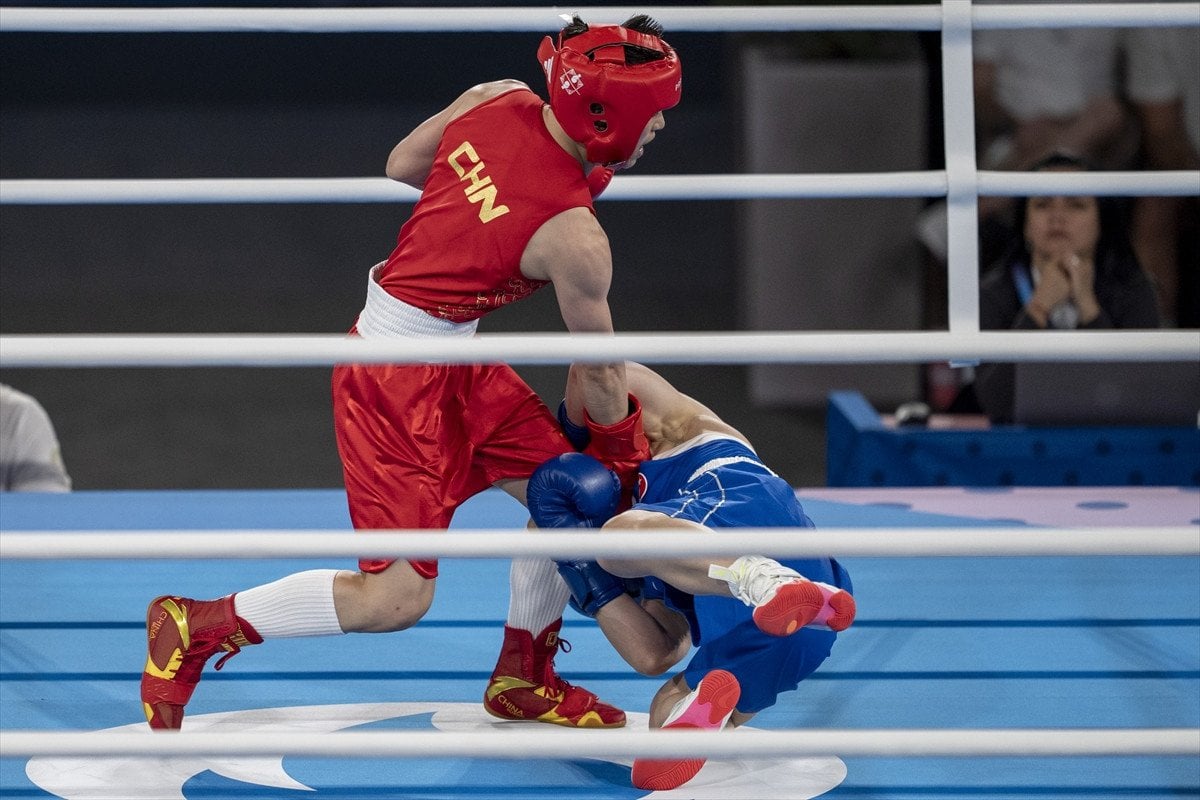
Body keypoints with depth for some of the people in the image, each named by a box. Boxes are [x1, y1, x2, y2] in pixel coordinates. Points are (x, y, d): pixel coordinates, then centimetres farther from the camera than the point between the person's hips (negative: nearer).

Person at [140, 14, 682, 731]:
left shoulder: (500, 99, -7)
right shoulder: (576, 239, -24)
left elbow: (400, 165, 13)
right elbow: (599, 372, -7)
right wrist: (622, 454, 10)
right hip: (398, 381, -9)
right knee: (396, 599, -4)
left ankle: (523, 680, 33)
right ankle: (193, 628, 8)